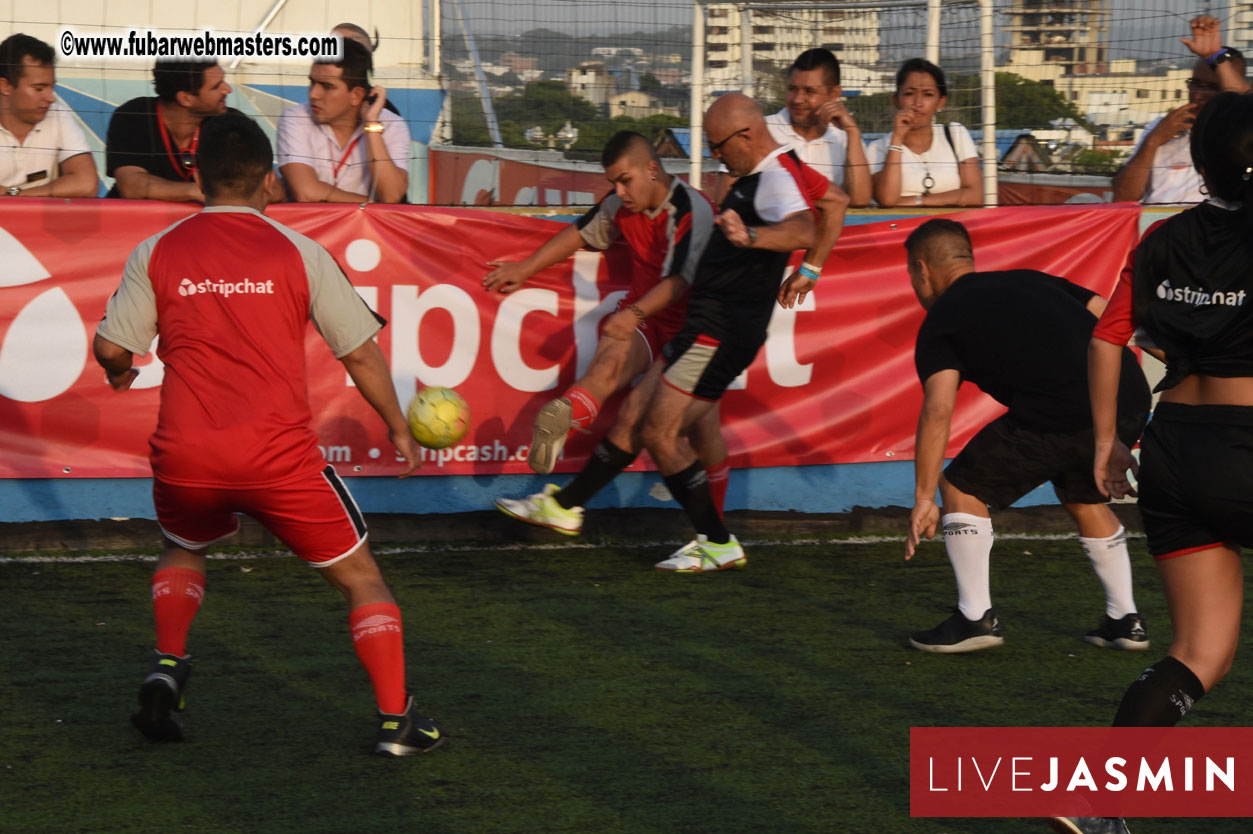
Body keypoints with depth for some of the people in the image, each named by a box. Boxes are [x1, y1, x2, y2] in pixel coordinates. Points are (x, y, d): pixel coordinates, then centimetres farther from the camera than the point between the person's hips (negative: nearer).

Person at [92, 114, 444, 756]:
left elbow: (111, 348, 3)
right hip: (279, 453, -2)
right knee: (360, 577, 13)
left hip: (185, 455, 2)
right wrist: (398, 428, 16)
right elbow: (359, 351, 4)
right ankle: (395, 720, 4)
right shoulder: (299, 254, 2)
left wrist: (118, 372, 27)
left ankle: (167, 668, 11)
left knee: (184, 550, 33)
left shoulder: (156, 253, 4)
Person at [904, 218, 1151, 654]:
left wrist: (924, 498, -3)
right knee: (1083, 496, 32)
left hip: (1057, 417, -6)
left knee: (963, 488, 14)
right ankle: (1125, 621, 31)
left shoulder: (942, 321, 12)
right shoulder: (1032, 280, 29)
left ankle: (976, 618, 12)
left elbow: (938, 409, -2)